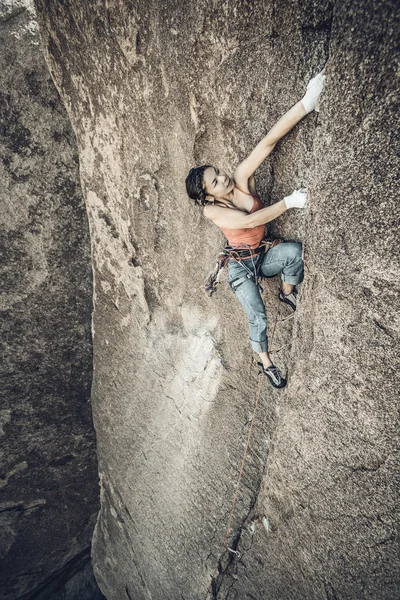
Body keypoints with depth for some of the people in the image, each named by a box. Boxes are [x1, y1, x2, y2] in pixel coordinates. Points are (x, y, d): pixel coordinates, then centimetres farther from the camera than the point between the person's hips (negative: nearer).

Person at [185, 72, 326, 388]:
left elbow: (268, 142, -25)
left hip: (264, 256, 3)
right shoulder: (212, 211, -18)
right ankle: (266, 361, 19)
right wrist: (289, 201, -31)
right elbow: (250, 221, -31)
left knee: (293, 250, -30)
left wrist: (306, 103, -34)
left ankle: (288, 292, 0)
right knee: (258, 317, -9)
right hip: (240, 266, -3)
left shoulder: (241, 179, -13)